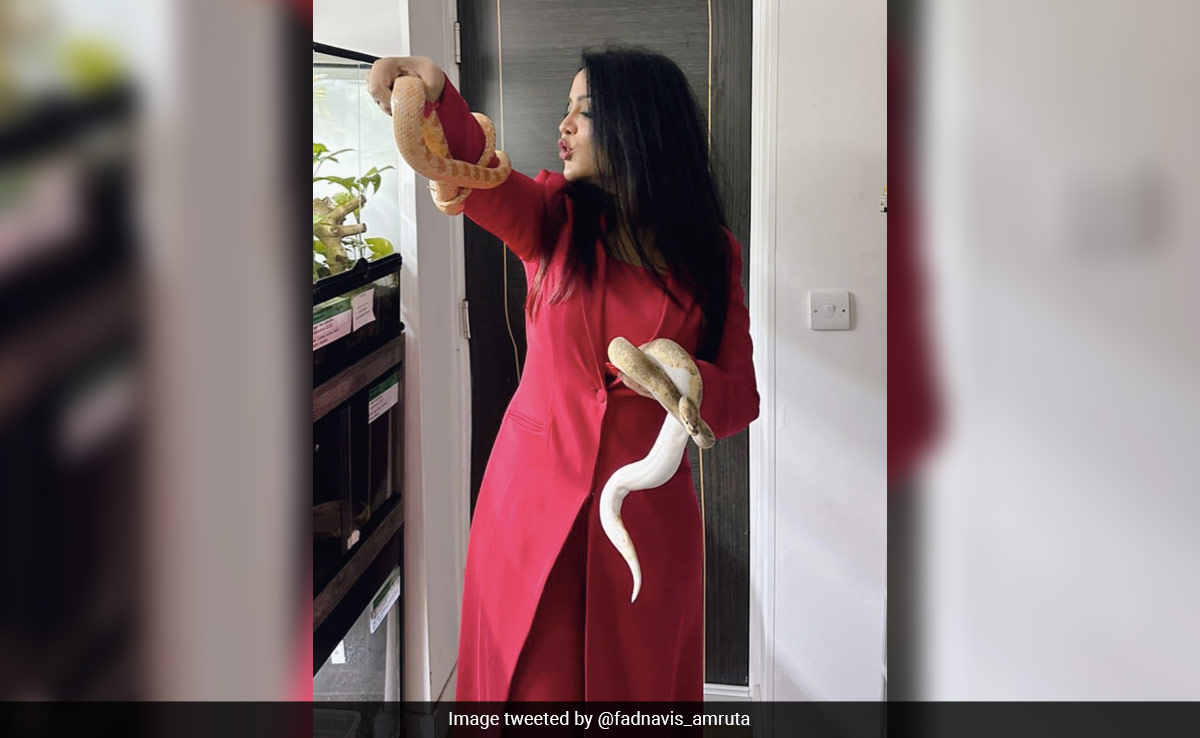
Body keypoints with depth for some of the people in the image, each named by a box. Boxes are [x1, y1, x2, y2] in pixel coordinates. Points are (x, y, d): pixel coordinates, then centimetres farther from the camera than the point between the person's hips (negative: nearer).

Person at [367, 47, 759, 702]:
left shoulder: (711, 254, 2)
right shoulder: (554, 217, 2)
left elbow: (740, 397, 1)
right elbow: (473, 169, -20)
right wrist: (434, 97, -41)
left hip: (647, 508, 0)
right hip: (535, 494, 0)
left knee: (638, 679, 9)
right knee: (532, 678, 4)